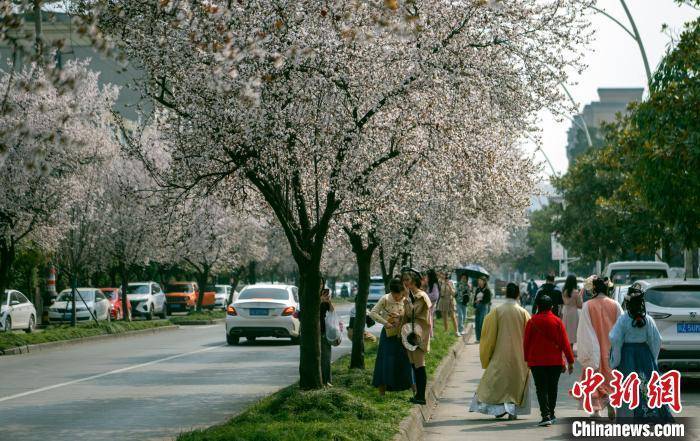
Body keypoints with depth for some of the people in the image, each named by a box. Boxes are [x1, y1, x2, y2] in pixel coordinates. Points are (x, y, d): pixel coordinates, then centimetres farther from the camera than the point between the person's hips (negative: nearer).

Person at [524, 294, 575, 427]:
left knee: (541, 389, -2)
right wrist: (570, 361, 1)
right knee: (552, 388, 15)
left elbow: (526, 342, 1)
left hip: (536, 361, -1)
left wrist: (527, 359, 14)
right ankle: (551, 414, 25)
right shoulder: (557, 321, -3)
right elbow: (565, 343, -3)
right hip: (555, 361, 2)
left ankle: (546, 416, -15)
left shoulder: (532, 322, -4)